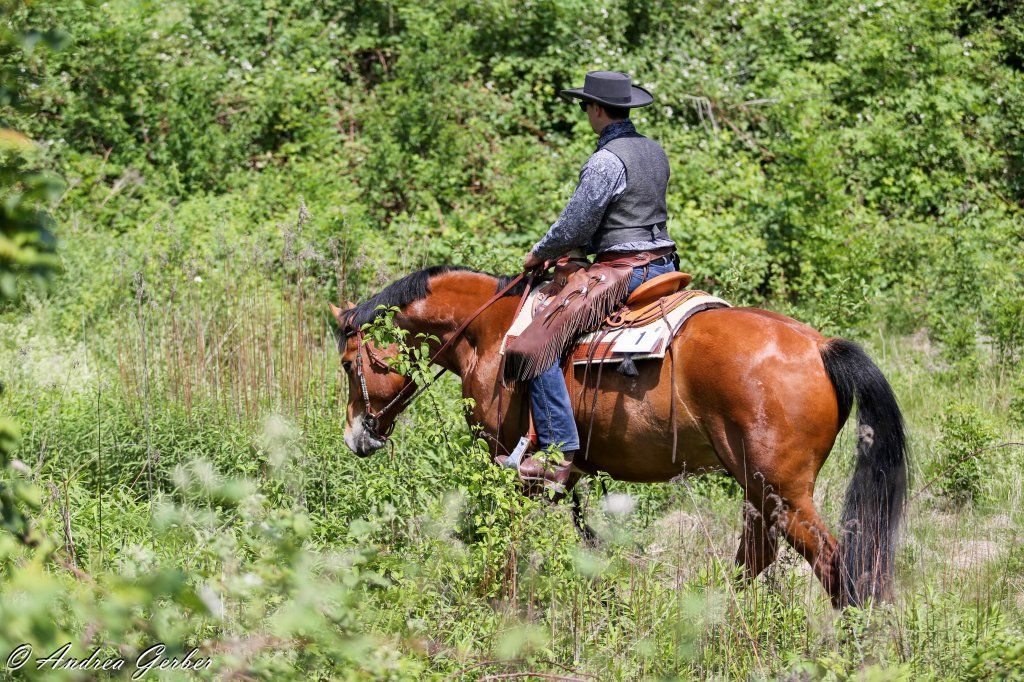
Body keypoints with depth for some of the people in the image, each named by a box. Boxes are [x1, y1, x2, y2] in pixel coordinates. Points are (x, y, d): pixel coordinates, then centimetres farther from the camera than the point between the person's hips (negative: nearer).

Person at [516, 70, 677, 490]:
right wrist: (578, 248, 21)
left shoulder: (606, 160, -15)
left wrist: (540, 253, 4)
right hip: (664, 264, 10)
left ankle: (559, 456, -22)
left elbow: (575, 223, -15)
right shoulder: (655, 152, 14)